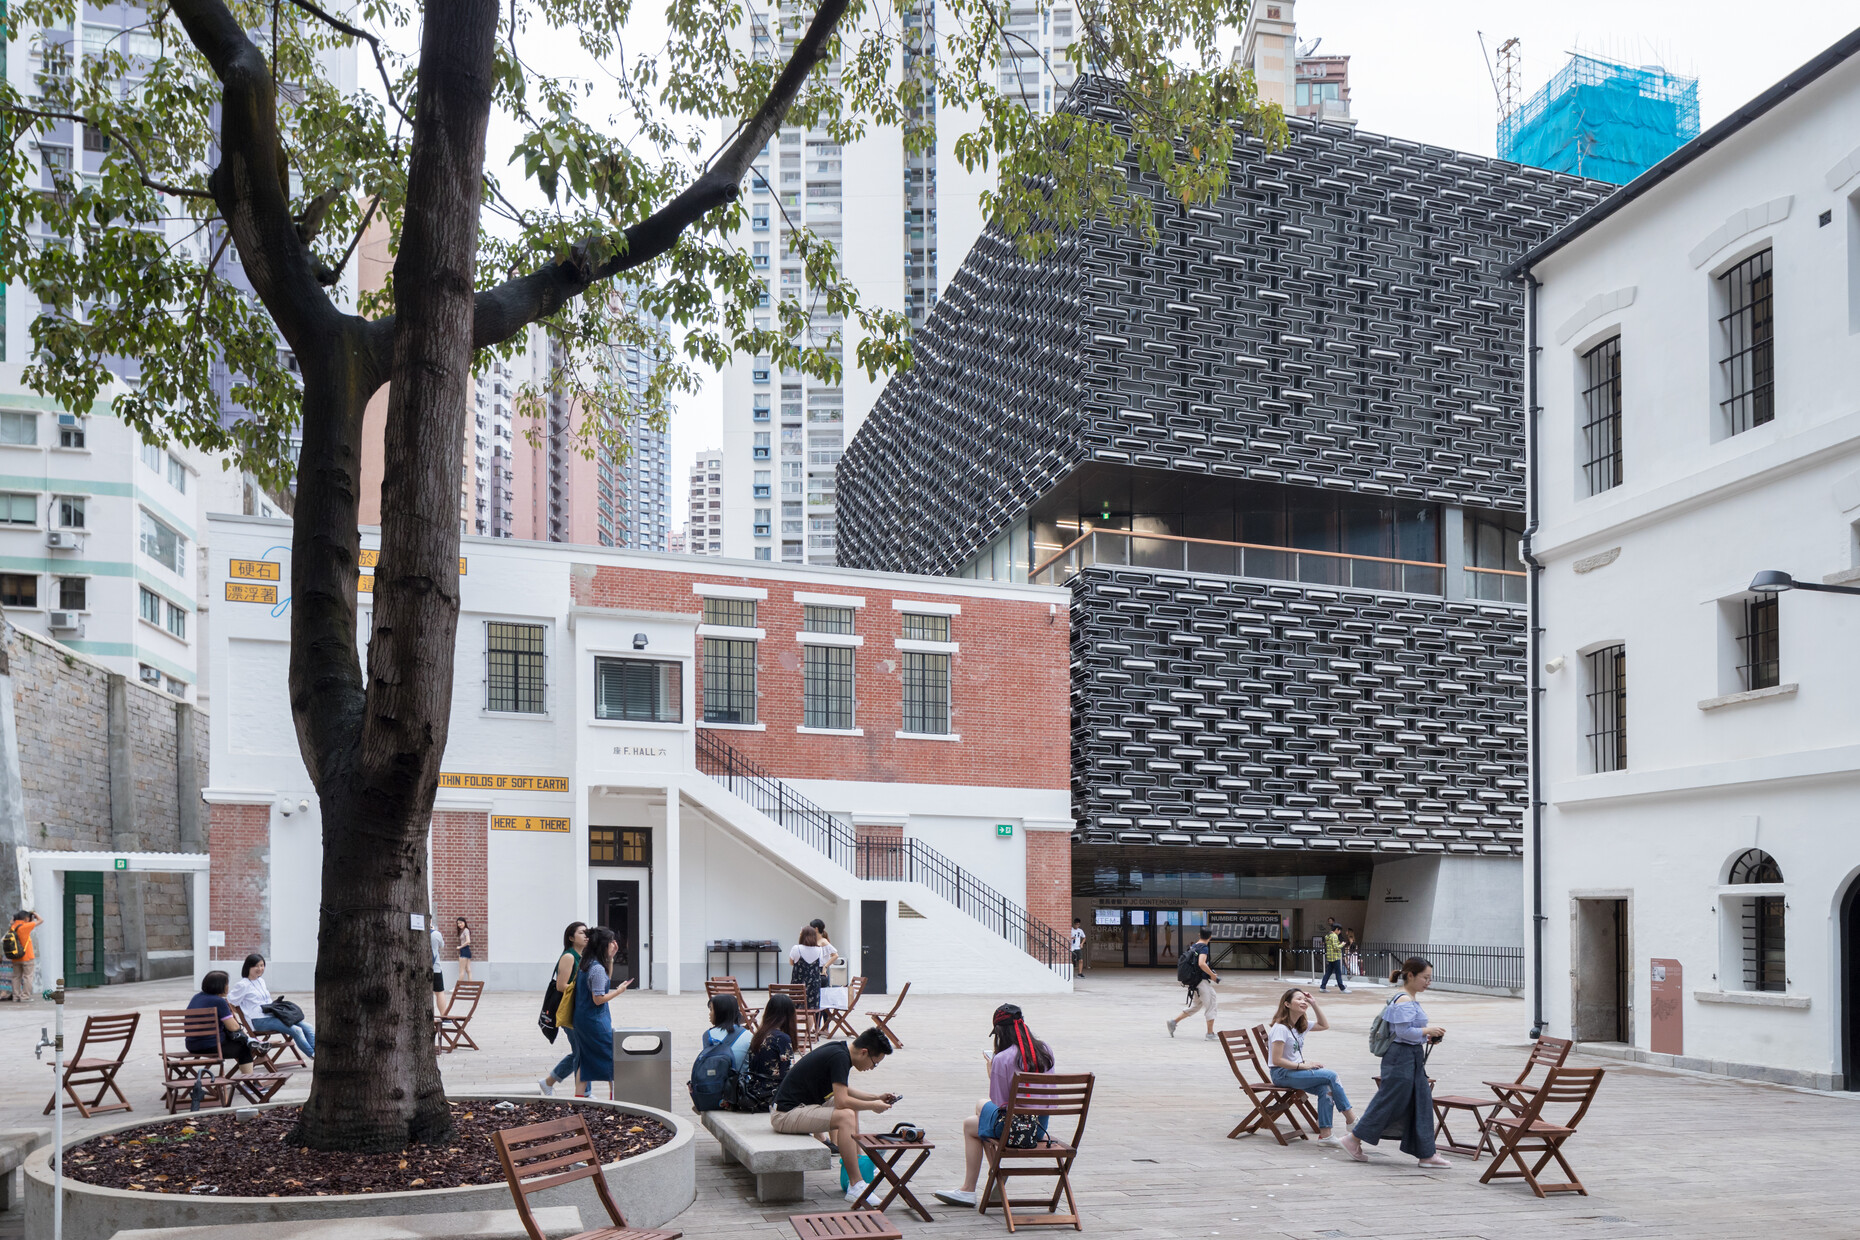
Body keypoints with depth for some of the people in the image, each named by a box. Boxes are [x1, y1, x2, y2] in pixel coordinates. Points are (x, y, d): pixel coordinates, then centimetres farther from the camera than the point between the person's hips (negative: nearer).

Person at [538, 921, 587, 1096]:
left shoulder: (583, 957, 14)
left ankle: (547, 1082, 24)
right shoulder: (568, 957, -11)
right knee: (581, 1053, -6)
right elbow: (561, 986, -17)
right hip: (570, 1012, -9)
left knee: (578, 1053, 12)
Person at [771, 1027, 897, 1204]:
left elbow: (844, 1091, 24)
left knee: (853, 1107, 21)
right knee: (846, 1116, -26)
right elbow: (841, 1101, -25)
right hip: (786, 1114, -11)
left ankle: (858, 1167, 24)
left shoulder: (838, 1050, 9)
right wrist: (873, 1106, -11)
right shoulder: (839, 1057, -20)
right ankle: (855, 1186, -23)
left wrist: (877, 1097, 17)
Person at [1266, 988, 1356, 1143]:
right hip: (1282, 1074, -8)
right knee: (1331, 1076, -20)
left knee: (1325, 1088, -21)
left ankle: (1325, 1134, -20)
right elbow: (1277, 1060, -18)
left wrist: (1314, 1004, 12)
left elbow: (1324, 1025, 23)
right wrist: (1302, 1066, -18)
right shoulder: (1280, 1028, -15)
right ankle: (1351, 1119, -11)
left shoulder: (1301, 1025, 11)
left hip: (1296, 1070, 8)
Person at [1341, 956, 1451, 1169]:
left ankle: (1427, 1154, 12)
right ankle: (1353, 1139, 7)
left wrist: (1427, 1037, 9)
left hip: (1412, 1059, 11)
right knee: (1389, 1102, -4)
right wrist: (1427, 1031, -13)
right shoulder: (1404, 1001, -17)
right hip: (1402, 1057, -11)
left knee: (1421, 1104, 9)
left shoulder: (1411, 999, 15)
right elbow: (1404, 1031, -22)